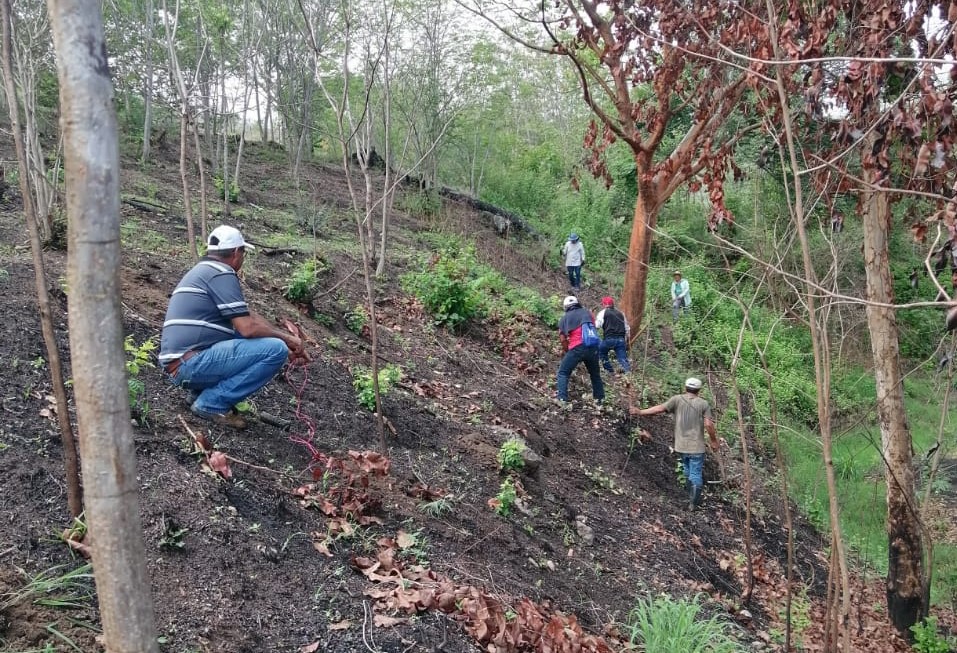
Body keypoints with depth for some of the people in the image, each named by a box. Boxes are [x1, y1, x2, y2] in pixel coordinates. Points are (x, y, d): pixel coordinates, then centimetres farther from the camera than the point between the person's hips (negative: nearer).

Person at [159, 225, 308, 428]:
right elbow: (248, 328, -16)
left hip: (177, 365, 10)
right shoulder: (221, 274, -10)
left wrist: (288, 339, 17)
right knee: (276, 349, -14)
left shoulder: (203, 270, 21)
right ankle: (212, 403, -9)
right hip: (193, 362, -10)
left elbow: (248, 316, 22)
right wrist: (286, 338, 1)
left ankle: (203, 389, 12)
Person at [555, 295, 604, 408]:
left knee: (563, 373, 10)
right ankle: (600, 398, 30)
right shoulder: (587, 312, 15)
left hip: (576, 348, -2)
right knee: (595, 374, 22)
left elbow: (563, 340, 9)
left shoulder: (563, 319, 13)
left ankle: (562, 399, -4)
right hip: (593, 347, 2)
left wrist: (567, 352, 20)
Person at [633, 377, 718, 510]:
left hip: (681, 445, 2)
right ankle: (693, 503, 6)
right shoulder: (704, 404, -5)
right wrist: (714, 441, 3)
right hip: (696, 446, -2)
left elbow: (660, 408, -12)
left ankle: (692, 499, 32)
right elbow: (709, 425, -10)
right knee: (696, 474, 4)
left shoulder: (677, 399, -3)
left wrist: (641, 412, -6)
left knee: (688, 472, 21)